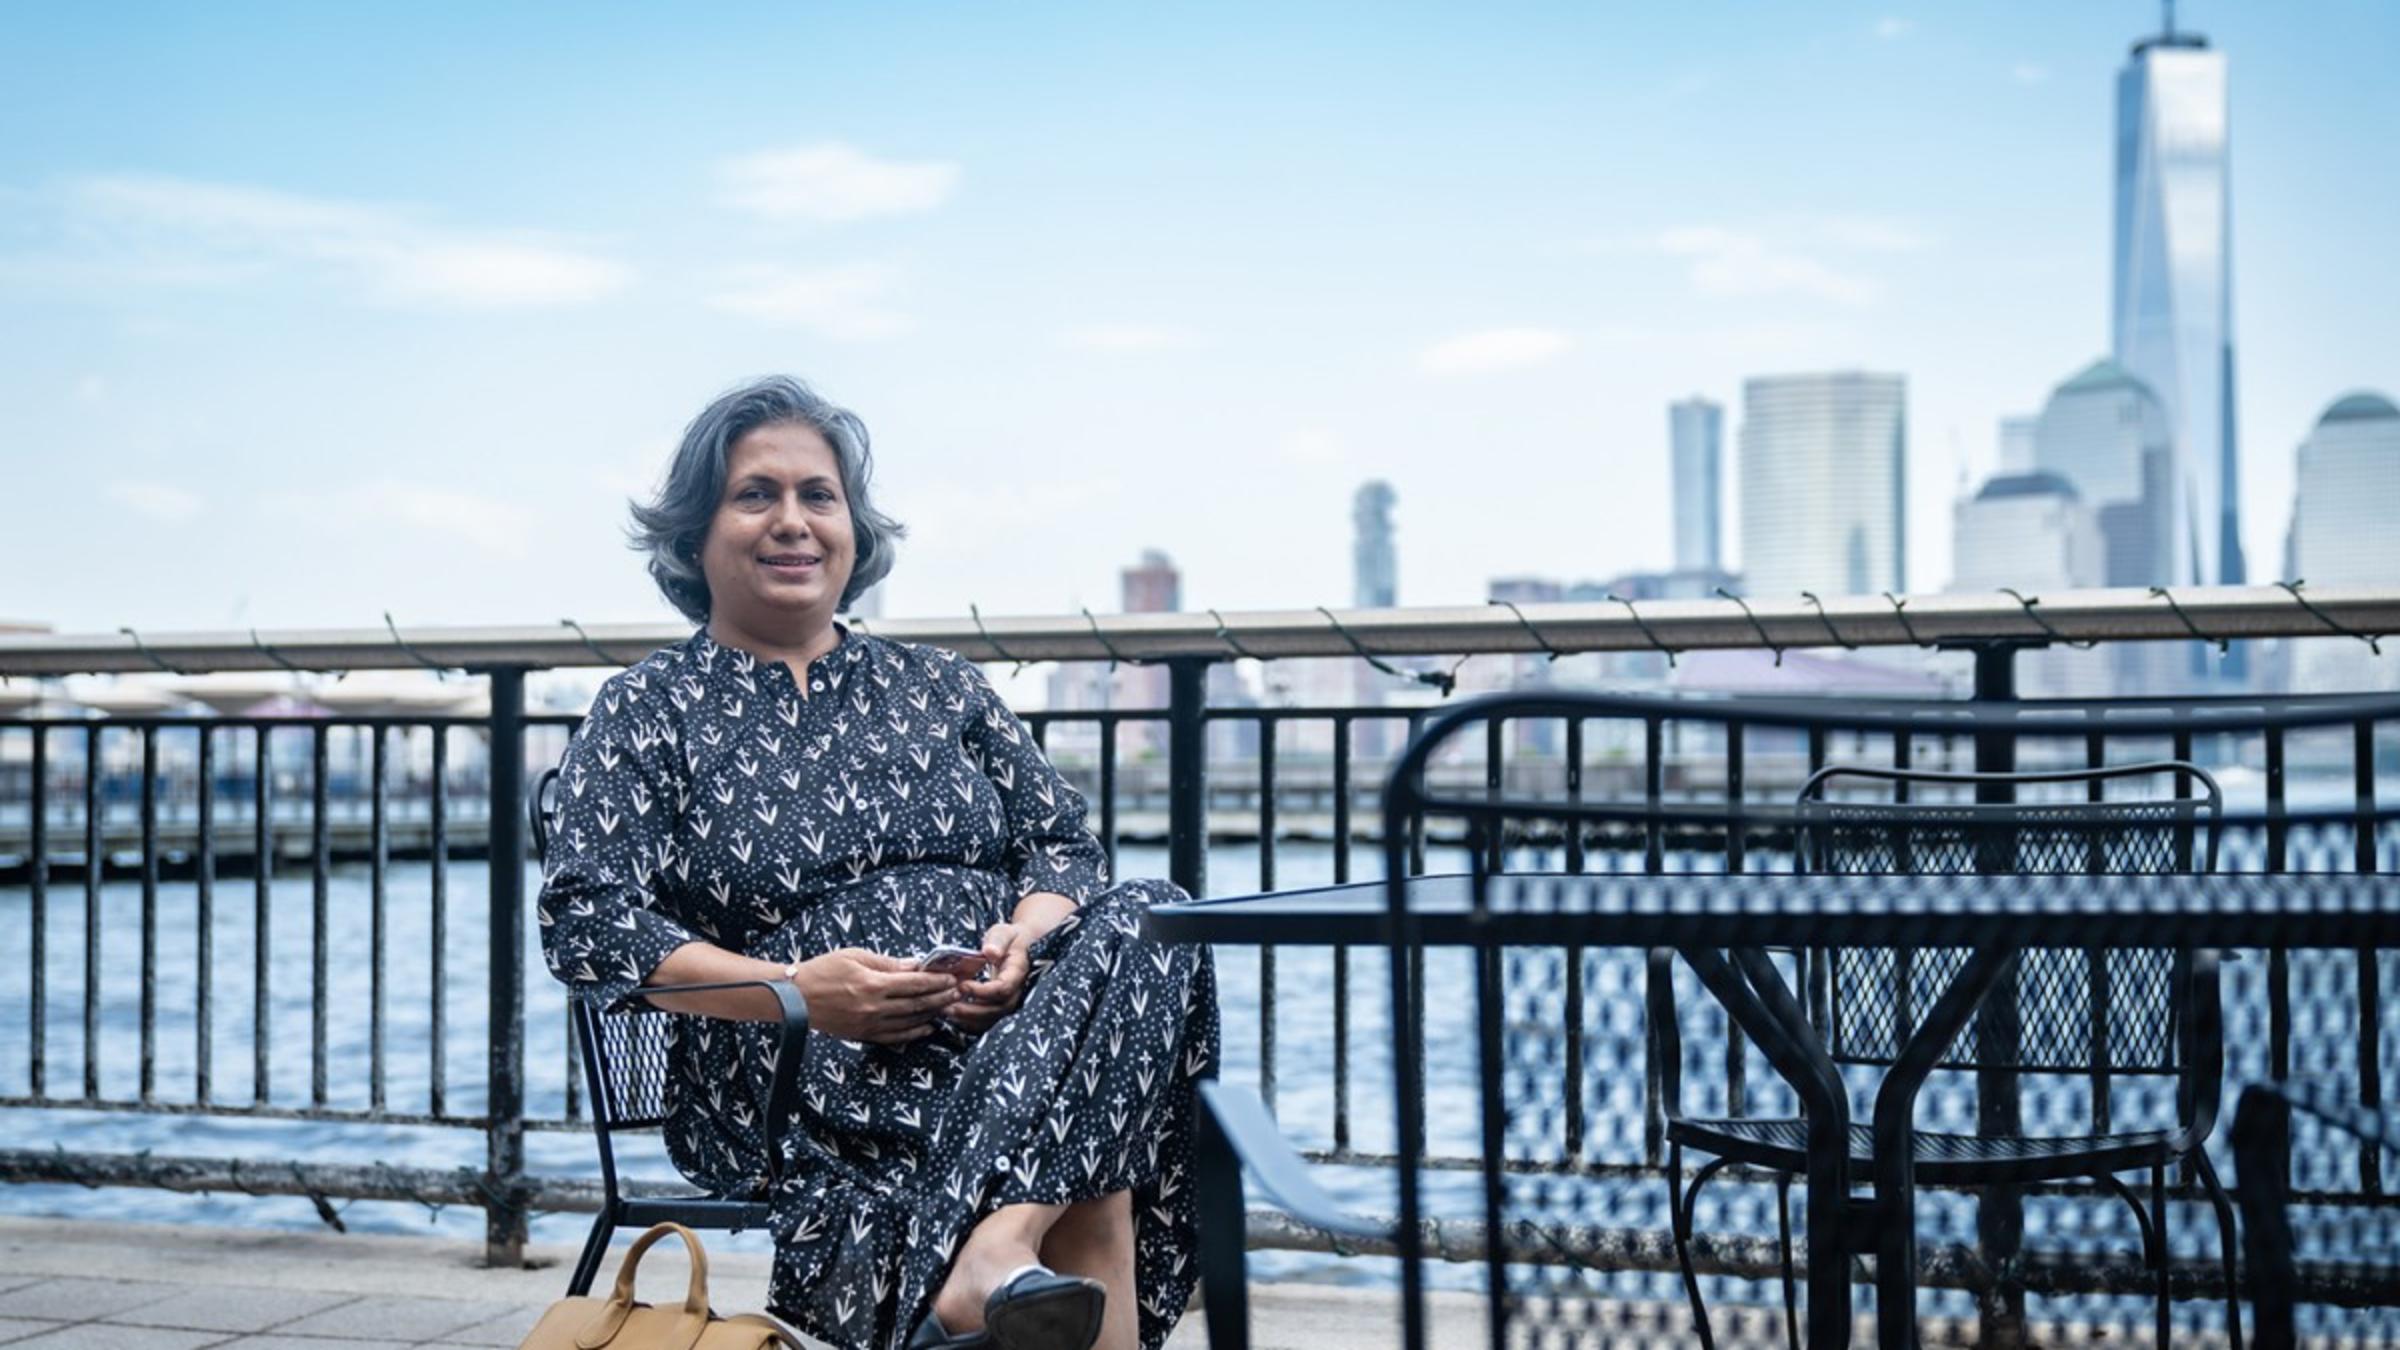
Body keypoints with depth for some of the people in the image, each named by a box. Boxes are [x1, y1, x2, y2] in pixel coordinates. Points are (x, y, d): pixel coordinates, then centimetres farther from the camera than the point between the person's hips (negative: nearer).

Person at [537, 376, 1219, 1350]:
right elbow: (584, 924, -2)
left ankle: (990, 1263, -47)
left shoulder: (940, 688, 25)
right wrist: (794, 990, -16)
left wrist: (1025, 938, -9)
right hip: (793, 1078, -5)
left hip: (1010, 1026, 5)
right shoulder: (645, 713, 12)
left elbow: (1064, 843, 17)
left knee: (1147, 918, -30)